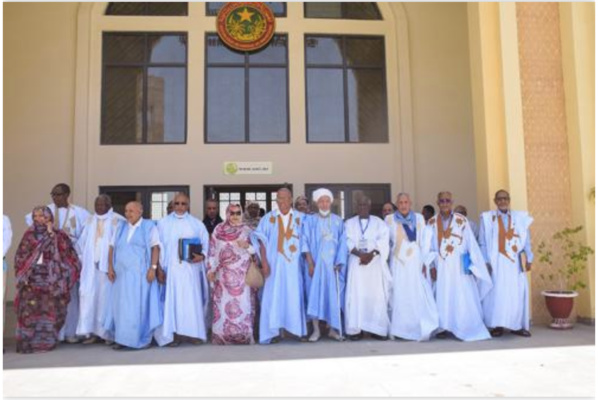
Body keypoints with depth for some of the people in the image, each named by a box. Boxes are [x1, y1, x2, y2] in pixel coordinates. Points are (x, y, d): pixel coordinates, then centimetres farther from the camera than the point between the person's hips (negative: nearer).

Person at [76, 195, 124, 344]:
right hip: (91, 267, 5)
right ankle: (92, 332, 8)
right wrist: (82, 259, 6)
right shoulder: (90, 220, 12)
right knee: (89, 296, 1)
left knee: (107, 297, 0)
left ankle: (109, 333, 10)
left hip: (108, 267, -5)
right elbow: (82, 242, 15)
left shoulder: (118, 221, -6)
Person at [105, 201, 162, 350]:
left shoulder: (149, 226, 1)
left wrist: (153, 268, -14)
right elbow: (112, 247, 12)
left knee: (140, 305, -2)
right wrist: (110, 267, 2)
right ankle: (122, 338, 11)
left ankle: (143, 338, 6)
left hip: (140, 273, -4)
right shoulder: (120, 226, 13)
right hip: (121, 273, 4)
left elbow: (155, 248, -5)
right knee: (121, 305, 4)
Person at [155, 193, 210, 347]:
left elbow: (206, 243, 6)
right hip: (171, 267, 0)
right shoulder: (163, 223, 7)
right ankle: (173, 334, 5)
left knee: (191, 299, 0)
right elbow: (159, 246, 5)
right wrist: (159, 266, -3)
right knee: (172, 299, -1)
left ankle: (193, 332, 8)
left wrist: (202, 255, -13)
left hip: (190, 268, 0)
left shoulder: (197, 224, 7)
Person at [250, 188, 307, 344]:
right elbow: (262, 241, 1)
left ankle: (297, 329, 13)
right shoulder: (268, 218, 3)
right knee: (274, 296, 0)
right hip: (274, 264, 0)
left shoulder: (301, 218, 4)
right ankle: (275, 331, 5)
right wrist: (264, 262, -8)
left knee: (294, 295, 4)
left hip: (294, 264, 0)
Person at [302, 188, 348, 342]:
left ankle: (333, 329, 13)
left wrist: (339, 262, -6)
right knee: (315, 294, -1)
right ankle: (316, 330, 7)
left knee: (333, 295, 3)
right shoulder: (310, 220, 2)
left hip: (333, 263, 1)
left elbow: (342, 243, 4)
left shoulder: (338, 221, 7)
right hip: (316, 263, -1)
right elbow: (305, 242, -3)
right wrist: (310, 263, -12)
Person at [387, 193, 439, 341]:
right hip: (399, 263, -1)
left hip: (416, 262, 1)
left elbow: (424, 241, 5)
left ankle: (422, 329, 1)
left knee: (419, 296, -5)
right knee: (400, 295, 0)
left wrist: (425, 262, -2)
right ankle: (401, 329, 7)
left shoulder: (419, 218, 8)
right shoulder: (390, 219, 3)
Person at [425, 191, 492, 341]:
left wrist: (474, 265, -4)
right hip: (441, 266, 2)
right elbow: (429, 246, 5)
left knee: (463, 297, -2)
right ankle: (444, 327, 11)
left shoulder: (461, 220, 1)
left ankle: (468, 329, 6)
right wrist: (432, 266, -2)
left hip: (459, 266, -1)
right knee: (443, 296, 4)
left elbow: (471, 244, 0)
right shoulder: (432, 222, 6)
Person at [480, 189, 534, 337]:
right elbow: (483, 242, 0)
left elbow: (526, 240, 5)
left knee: (518, 293, 2)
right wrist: (485, 261, -8)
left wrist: (529, 259, -4)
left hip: (515, 261, 2)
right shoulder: (487, 218, 2)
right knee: (496, 292, -1)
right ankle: (497, 326, 4)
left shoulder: (520, 217, 7)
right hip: (495, 262, -2)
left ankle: (517, 326, 12)